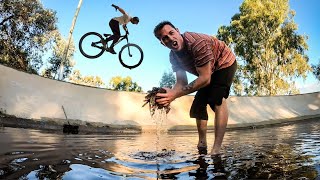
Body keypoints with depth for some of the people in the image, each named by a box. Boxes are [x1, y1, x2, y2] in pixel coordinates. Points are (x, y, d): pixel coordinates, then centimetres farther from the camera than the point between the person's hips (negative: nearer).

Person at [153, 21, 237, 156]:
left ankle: (216, 150, -30)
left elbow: (205, 79, -41)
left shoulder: (197, 43, -38)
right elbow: (182, 82, -15)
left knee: (217, 100, -29)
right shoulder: (173, 55, -12)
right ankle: (202, 146, 17)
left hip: (225, 63, -8)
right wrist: (169, 94, -38)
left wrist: (175, 94, -47)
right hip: (208, 72, 8)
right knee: (198, 106, 6)